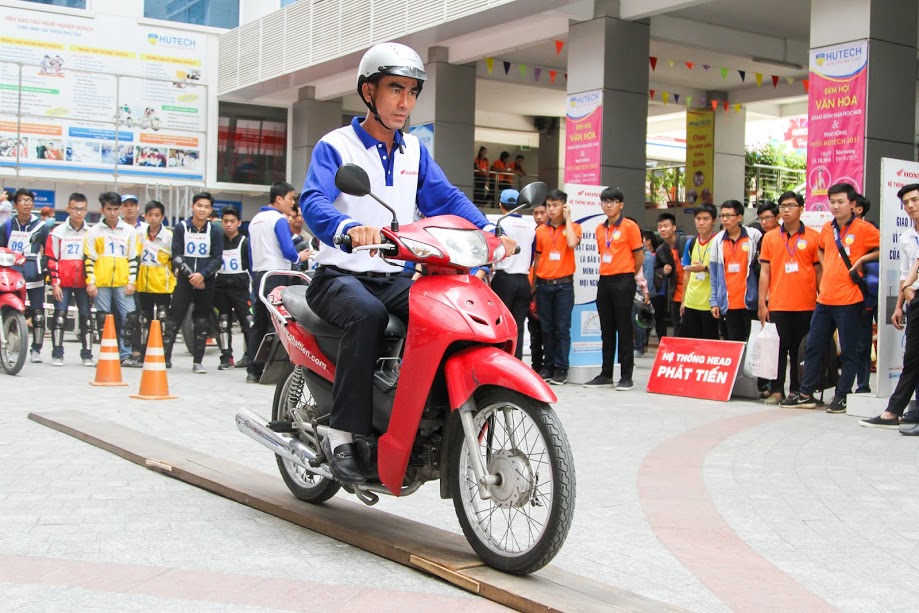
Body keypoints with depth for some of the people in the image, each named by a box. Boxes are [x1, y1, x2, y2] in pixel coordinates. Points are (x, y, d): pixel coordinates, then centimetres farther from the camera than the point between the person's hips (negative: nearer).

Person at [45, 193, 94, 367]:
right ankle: (57, 355, 2)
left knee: (86, 318, 2)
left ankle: (87, 355, 8)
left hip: (84, 284, 2)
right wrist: (55, 283, -6)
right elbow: (51, 259, 1)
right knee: (59, 316, -4)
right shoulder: (58, 232, 3)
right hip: (63, 284, -2)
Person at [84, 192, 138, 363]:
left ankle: (125, 353, 1)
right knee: (103, 319, 2)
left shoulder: (129, 231, 10)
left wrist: (131, 281, 1)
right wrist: (90, 281, -4)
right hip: (101, 283, -1)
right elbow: (88, 258, 4)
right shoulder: (94, 231, 7)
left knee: (129, 316, -7)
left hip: (123, 283, 1)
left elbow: (133, 258, 10)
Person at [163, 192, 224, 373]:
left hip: (206, 281, 1)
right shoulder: (181, 228, 2)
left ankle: (198, 361, 9)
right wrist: (190, 275, -13)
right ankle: (165, 356, -6)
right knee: (174, 318, -7)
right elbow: (176, 256, -1)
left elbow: (217, 259, -1)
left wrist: (202, 275, -16)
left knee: (202, 322, 4)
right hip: (185, 279, -1)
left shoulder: (215, 230, 2)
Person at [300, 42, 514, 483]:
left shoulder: (414, 151, 15)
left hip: (393, 276, 5)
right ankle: (343, 435, -31)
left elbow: (445, 198, 5)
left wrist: (487, 230, -15)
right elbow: (313, 201, -21)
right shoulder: (335, 146, -4)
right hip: (340, 275, -5)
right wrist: (350, 227, -44)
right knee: (368, 314, -37)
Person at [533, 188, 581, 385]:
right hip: (543, 285, 3)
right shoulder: (541, 230, 10)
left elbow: (572, 243, -19)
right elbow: (537, 259, 13)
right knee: (546, 328, 7)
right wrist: (533, 288, 9)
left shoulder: (573, 227, 3)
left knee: (562, 329, -2)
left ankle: (561, 369, 2)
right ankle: (547, 366, 16)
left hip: (564, 285, -3)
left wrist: (567, 219, -9)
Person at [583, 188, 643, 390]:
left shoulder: (629, 226, -5)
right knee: (606, 330, 10)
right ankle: (606, 374, 15)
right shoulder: (600, 229, 13)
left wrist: (629, 275, 7)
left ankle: (626, 376, 1)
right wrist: (605, 273, 11)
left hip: (623, 282, -6)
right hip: (604, 281, 6)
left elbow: (639, 256, -2)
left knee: (624, 329, -3)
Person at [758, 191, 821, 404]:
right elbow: (764, 272, 6)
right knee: (779, 347, 1)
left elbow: (819, 271, 7)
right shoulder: (770, 237, 7)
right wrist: (762, 303, 1)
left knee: (801, 349, 6)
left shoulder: (813, 237, 3)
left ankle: (798, 390, 15)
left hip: (806, 305, 0)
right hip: (778, 304, 1)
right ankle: (776, 390, 6)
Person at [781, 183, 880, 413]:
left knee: (848, 351, 2)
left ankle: (842, 396, 10)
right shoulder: (827, 228, 12)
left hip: (849, 300, -6)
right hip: (825, 299, 6)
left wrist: (862, 260, -11)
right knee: (814, 346, 9)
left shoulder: (863, 229, -6)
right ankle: (806, 394, 17)